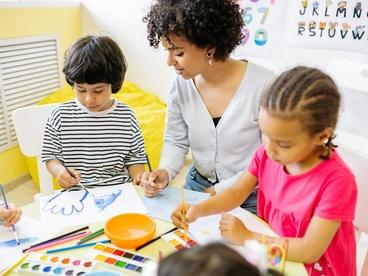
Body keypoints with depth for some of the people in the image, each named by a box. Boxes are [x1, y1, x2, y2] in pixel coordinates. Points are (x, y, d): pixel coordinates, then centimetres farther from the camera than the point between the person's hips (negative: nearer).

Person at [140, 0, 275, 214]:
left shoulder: (264, 84, -20)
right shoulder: (182, 84, -7)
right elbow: (176, 142, 5)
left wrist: (220, 191, -13)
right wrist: (165, 172, -15)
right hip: (197, 187, 3)